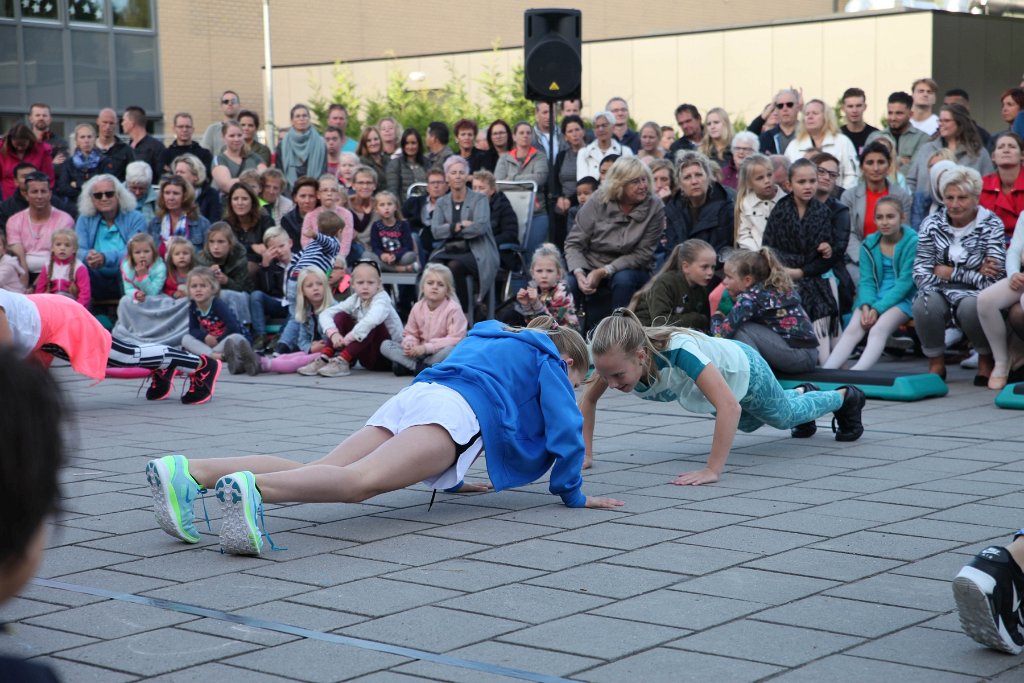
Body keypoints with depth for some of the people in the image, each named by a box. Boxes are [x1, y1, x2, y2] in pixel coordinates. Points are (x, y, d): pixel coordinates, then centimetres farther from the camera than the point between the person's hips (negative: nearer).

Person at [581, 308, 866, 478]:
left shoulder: (678, 351, -52)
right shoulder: (615, 358, -36)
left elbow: (730, 407, -56)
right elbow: (588, 400, -18)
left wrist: (712, 471, -59)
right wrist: (585, 454, -25)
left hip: (743, 370, -6)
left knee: (786, 416, 26)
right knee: (750, 424, 37)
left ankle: (847, 397, 55)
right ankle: (802, 393, 67)